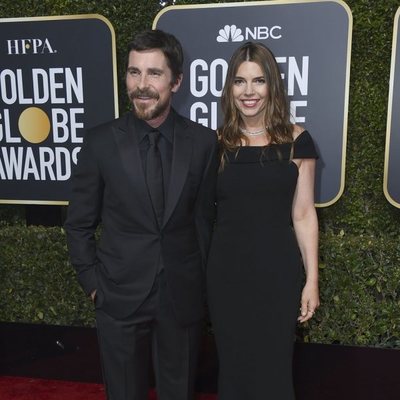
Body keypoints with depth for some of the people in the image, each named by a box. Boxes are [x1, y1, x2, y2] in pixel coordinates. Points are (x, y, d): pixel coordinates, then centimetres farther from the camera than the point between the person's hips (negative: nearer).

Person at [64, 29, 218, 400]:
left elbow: (204, 216, 3)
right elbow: (79, 224, 0)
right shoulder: (100, 141, -8)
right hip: (120, 296, 0)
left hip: (183, 296, 1)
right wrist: (94, 284, -1)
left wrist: (201, 282, 6)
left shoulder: (203, 141, -6)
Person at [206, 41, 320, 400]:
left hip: (278, 270, -1)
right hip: (226, 270, 2)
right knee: (233, 366, 16)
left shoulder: (296, 141, -2)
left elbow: (303, 214, -1)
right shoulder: (218, 143, 1)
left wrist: (312, 278, -2)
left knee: (273, 368, 12)